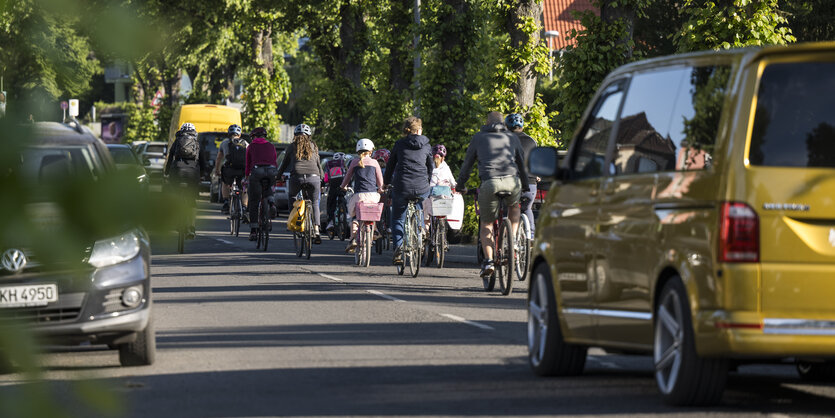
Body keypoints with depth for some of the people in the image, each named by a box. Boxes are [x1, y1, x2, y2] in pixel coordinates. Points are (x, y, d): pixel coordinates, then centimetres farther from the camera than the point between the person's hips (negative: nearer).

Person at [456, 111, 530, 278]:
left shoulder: (479, 137, 18)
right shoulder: (512, 138, 23)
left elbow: (467, 163, 22)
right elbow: (522, 163, 30)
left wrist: (461, 185, 34)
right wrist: (525, 186, 42)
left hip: (489, 183, -2)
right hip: (512, 182, 2)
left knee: (486, 224, 13)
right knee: (514, 207, 35)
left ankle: (488, 261, -3)